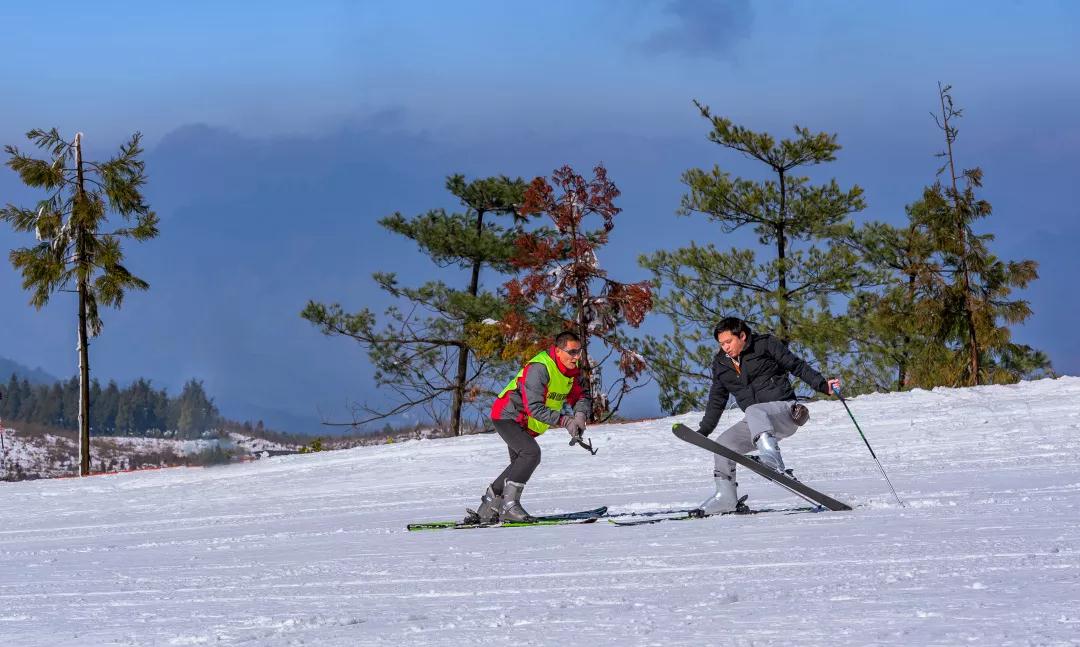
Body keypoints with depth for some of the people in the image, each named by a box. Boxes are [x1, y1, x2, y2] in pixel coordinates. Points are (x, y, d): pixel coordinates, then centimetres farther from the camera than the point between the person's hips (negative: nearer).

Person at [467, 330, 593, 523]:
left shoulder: (572, 370, -3)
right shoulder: (539, 369, -30)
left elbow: (581, 397, -1)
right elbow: (534, 407, -34)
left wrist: (580, 415, -25)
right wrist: (564, 421, -39)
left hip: (527, 425, 10)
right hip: (507, 416, -10)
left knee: (521, 464, 11)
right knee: (531, 453, -28)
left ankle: (486, 509, 22)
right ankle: (509, 504, -23)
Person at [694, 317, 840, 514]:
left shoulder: (766, 345, -1)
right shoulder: (721, 364, 14)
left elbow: (797, 366, 1)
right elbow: (716, 401, 23)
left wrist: (823, 385, -10)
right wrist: (703, 431, 19)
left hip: (785, 411, -7)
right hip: (757, 423, 7)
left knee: (753, 412, -36)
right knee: (723, 443, -5)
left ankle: (772, 460, -62)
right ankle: (726, 498, 5)